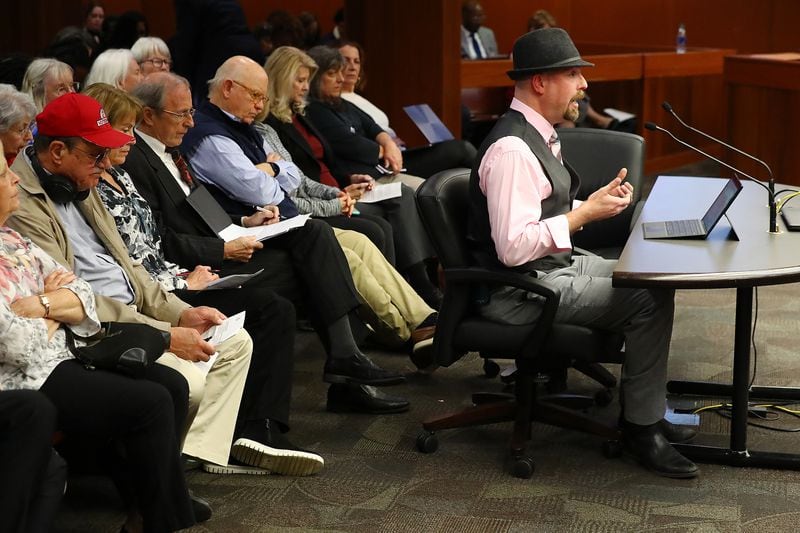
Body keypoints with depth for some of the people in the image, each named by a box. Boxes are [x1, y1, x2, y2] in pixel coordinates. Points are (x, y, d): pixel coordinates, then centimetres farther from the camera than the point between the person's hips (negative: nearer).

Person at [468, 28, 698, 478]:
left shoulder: (540, 135, 10)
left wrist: (596, 202, 3)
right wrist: (586, 213, -21)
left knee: (653, 281, 8)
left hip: (556, 265, 10)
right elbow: (513, 247, -29)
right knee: (650, 300, -16)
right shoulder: (512, 149, -23)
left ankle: (648, 409, 15)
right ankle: (641, 427, -3)